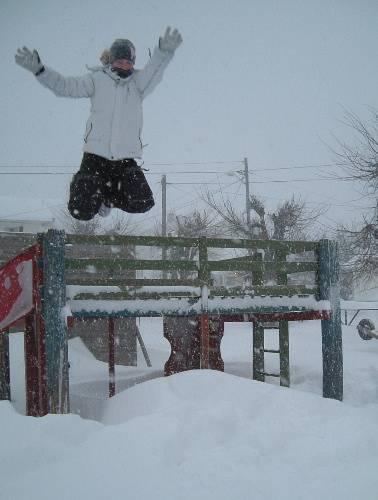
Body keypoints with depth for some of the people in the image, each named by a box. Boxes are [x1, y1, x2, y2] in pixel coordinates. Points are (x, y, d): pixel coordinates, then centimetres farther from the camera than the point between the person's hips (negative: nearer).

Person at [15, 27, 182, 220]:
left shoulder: (138, 82, 6)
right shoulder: (97, 79, 4)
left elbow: (155, 69, -13)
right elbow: (64, 86, -3)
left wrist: (164, 51, -36)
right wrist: (38, 69, -19)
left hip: (126, 159, 2)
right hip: (95, 155, -1)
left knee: (141, 203, -15)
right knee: (83, 211, -10)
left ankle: (108, 194, 18)